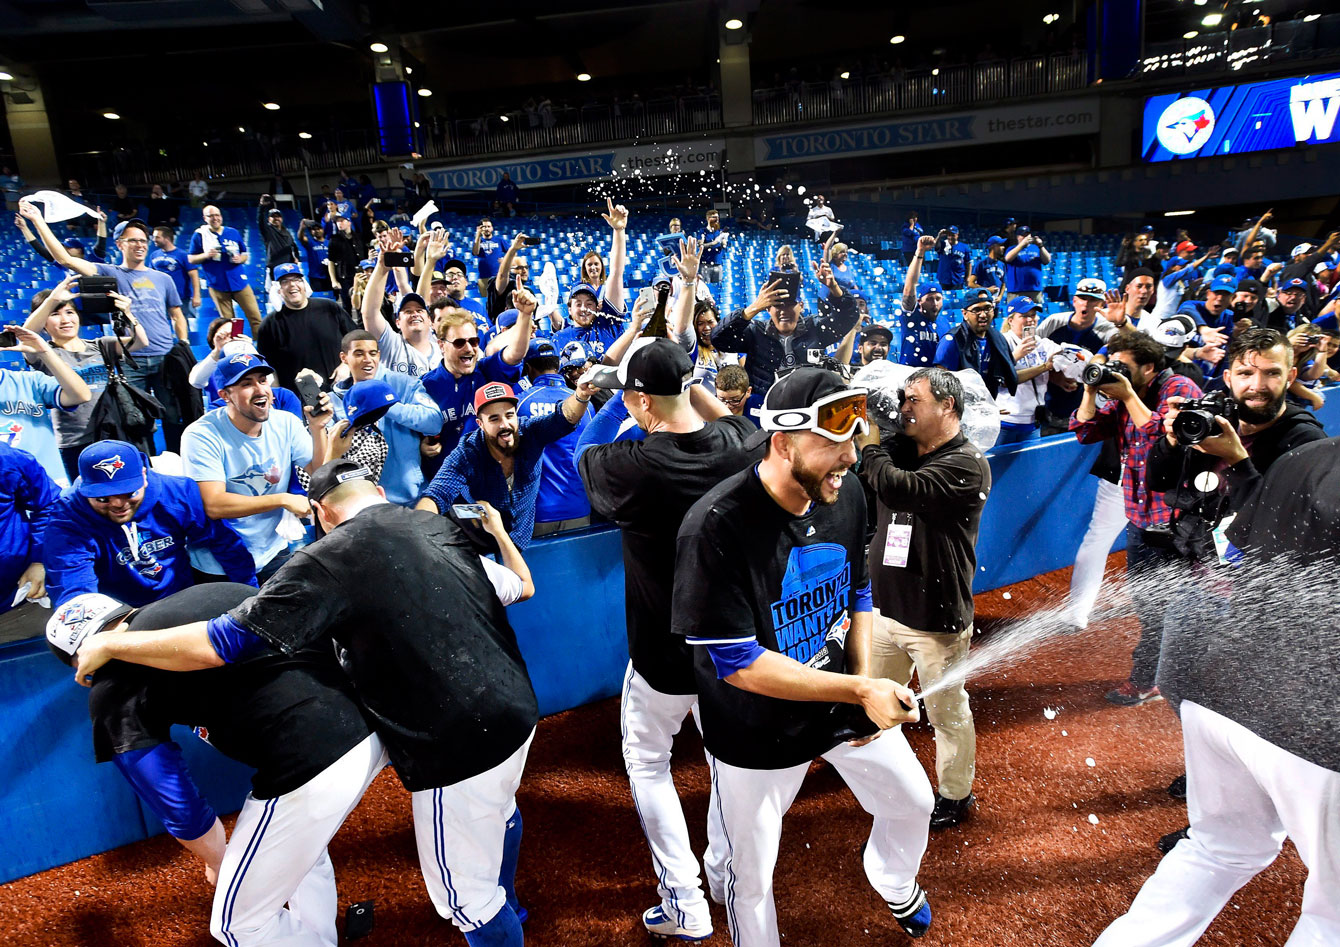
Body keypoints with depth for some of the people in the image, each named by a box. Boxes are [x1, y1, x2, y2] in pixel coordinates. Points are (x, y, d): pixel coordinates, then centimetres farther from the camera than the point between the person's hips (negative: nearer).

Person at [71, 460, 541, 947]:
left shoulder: (328, 561, -13)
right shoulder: (443, 526, 5)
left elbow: (217, 644, -12)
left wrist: (109, 644, 3)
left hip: (459, 747, -8)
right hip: (519, 708, 9)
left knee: (467, 895, 16)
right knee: (498, 814, 36)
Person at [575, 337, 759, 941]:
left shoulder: (632, 465, -27)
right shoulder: (735, 445, -13)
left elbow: (583, 453, -3)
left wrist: (619, 395, 2)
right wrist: (685, 380, 8)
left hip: (664, 654, -5)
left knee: (646, 761, 18)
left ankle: (686, 907, 22)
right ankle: (729, 875, 44)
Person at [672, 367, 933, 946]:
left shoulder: (846, 497, -10)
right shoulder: (715, 528, -31)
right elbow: (739, 666, -28)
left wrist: (864, 681, -3)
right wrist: (859, 691, -29)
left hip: (845, 698, 6)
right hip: (757, 732, -6)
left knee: (913, 803, 25)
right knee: (752, 873, 11)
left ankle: (893, 882, 60)